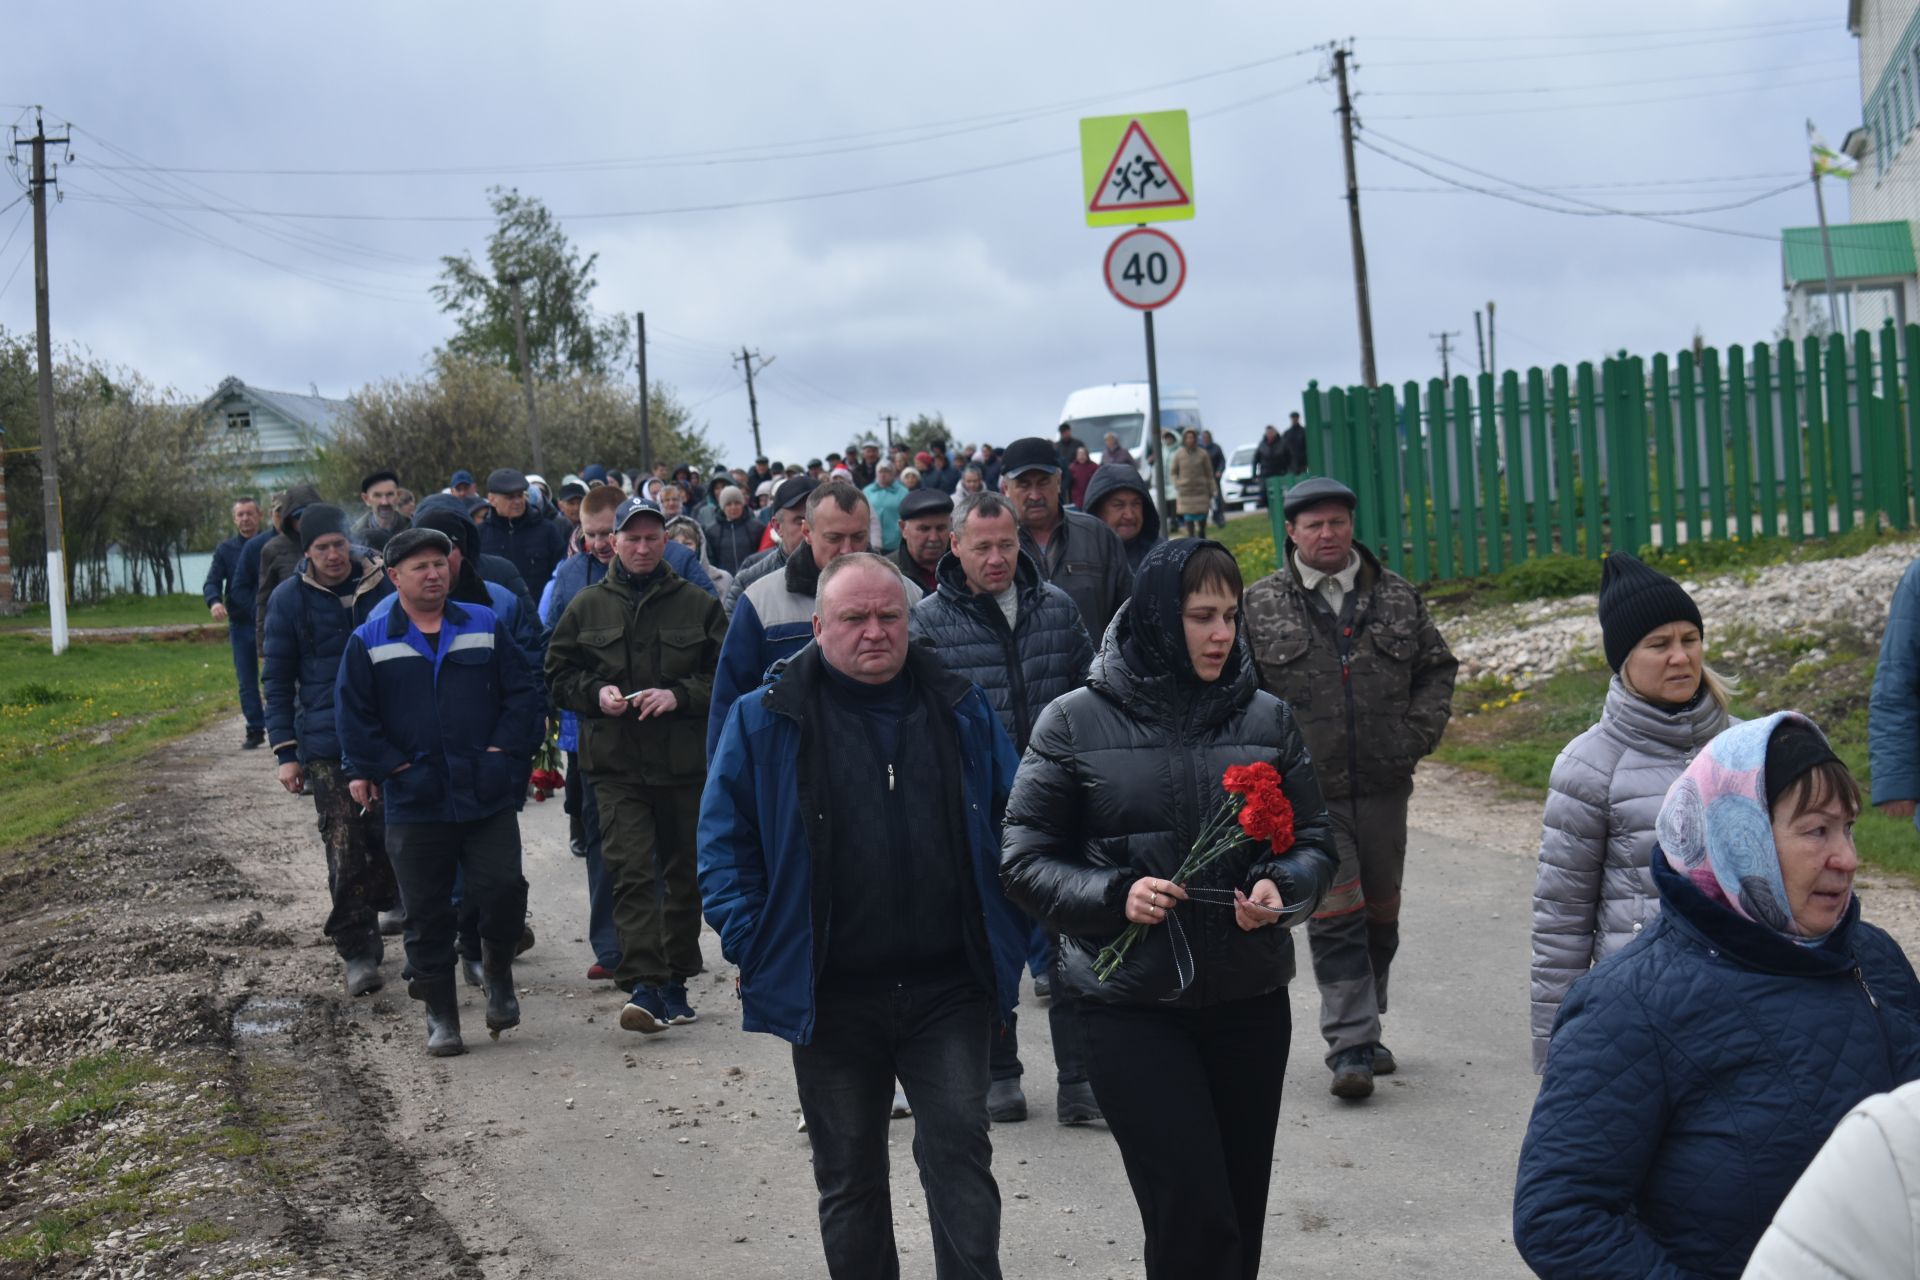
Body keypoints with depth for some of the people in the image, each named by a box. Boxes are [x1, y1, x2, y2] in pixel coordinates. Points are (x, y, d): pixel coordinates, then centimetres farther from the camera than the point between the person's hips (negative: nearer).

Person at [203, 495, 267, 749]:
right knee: (247, 681, 6)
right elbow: (211, 583, 5)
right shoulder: (225, 550, 9)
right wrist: (214, 601, -18)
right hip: (240, 623, 3)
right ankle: (255, 730, 14)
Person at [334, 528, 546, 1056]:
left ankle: (498, 971, 19)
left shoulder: (485, 627, 8)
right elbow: (353, 715, 3)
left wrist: (504, 749, -5)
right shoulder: (369, 642, 5)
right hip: (414, 802, 0)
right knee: (426, 912, 4)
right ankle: (440, 1013, 16)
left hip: (488, 796, 0)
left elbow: (523, 694, 7)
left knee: (502, 889, -10)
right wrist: (386, 766, -6)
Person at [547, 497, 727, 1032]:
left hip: (685, 763, 1)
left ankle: (675, 982, 24)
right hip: (616, 765, -1)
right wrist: (596, 692, -8)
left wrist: (678, 695, -13)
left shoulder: (698, 604, 4)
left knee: (684, 875, 10)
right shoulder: (586, 607, 7)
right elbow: (558, 675, 12)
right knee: (632, 872, -12)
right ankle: (644, 985, -16)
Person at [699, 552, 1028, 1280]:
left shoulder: (961, 711, 5)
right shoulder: (766, 720, -2)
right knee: (849, 1179, 12)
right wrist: (757, 947, -9)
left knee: (960, 1153, -3)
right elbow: (723, 845, 0)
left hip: (948, 989, 1)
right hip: (832, 996, 0)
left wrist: (1005, 939, 5)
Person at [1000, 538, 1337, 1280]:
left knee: (1241, 1215, 12)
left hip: (1250, 998, 4)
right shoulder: (1076, 723, -3)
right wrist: (1116, 895, -18)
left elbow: (1316, 841, 11)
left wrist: (1281, 887, -11)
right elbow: (1024, 861, -2)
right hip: (1130, 1003, -3)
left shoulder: (1267, 719, 5)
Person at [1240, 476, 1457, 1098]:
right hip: (1308, 792, -4)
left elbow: (1437, 667, 16)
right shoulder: (1260, 605, -1)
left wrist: (1418, 734, 1)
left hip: (1383, 786, 4)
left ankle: (1362, 1030, 30)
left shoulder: (1397, 597, 7)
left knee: (1380, 912, 14)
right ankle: (1350, 1045, -6)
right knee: (1335, 917, -9)